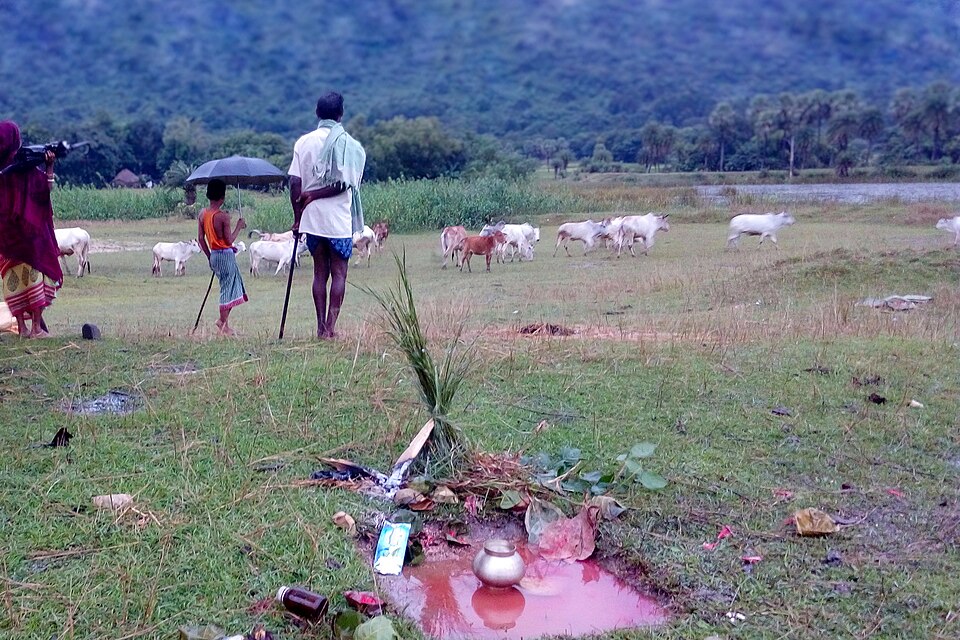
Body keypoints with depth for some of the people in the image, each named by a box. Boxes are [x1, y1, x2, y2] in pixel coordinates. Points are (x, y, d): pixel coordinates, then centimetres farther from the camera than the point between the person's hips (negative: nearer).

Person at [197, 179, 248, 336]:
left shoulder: (202, 214, 4)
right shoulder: (223, 216, -17)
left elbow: (200, 238, 7)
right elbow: (229, 240, -16)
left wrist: (209, 256, 15)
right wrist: (238, 227, -4)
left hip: (214, 255, 7)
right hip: (226, 255, -7)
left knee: (229, 288, 18)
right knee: (228, 289, 1)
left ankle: (223, 320, 15)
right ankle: (224, 325, 6)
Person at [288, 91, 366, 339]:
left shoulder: (304, 142, 3)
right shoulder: (348, 144, -6)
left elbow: (295, 182, -1)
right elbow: (344, 184, -14)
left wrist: (297, 218, 4)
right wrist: (315, 195, -5)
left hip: (312, 218, 3)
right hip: (338, 220, -3)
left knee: (320, 273, 12)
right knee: (338, 274, 4)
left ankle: (321, 327, 12)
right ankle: (331, 327, -2)